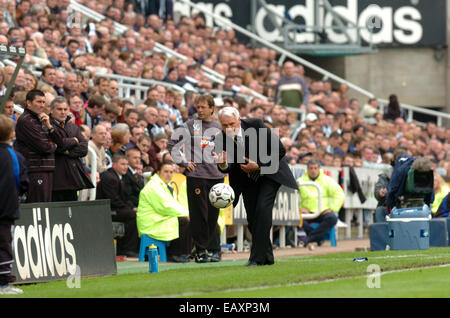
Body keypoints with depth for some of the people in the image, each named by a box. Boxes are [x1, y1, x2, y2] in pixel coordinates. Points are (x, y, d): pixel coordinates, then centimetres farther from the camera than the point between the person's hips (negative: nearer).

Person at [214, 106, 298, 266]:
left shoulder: (256, 125, -23)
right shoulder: (222, 139, -15)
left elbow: (280, 151, -19)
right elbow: (229, 167, -21)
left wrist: (259, 166, -24)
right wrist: (223, 165, -45)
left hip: (269, 172, -4)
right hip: (247, 179, 4)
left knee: (262, 209, -19)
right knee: (252, 217, 3)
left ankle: (257, 257, -17)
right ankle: (267, 257, 19)